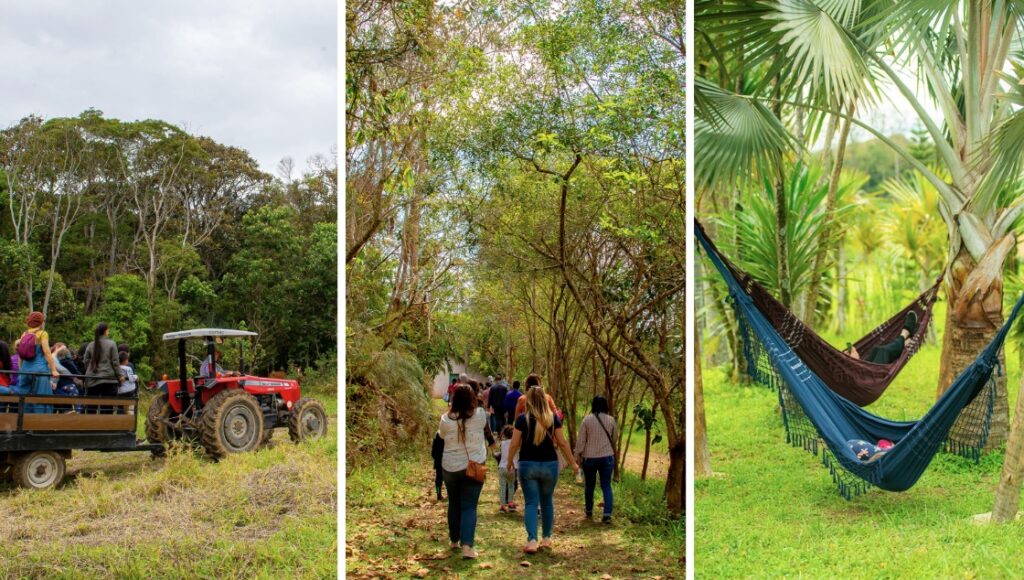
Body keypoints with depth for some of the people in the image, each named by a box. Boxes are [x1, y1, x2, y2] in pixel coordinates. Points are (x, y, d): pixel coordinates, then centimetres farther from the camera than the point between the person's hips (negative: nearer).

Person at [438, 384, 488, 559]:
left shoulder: (446, 419, -9)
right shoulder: (480, 415, -11)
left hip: (450, 468, 2)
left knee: (454, 504, 19)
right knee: (469, 507, 0)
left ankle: (454, 540, 33)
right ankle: (467, 545, -13)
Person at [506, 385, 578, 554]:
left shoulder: (523, 419, -6)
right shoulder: (553, 418, -2)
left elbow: (514, 444, -4)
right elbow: (562, 443, -2)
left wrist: (509, 461, 13)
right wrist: (573, 463, 8)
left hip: (528, 465, -2)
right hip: (549, 464, 2)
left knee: (531, 503, 2)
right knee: (547, 501, 18)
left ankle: (531, 541, -11)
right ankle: (546, 538, 26)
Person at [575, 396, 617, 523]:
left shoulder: (587, 419, -7)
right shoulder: (611, 420, 0)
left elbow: (581, 439, -5)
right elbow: (614, 439, 12)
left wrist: (578, 454, 5)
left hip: (590, 457, -1)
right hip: (607, 457, 1)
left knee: (589, 485, 15)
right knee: (606, 486, 1)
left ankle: (589, 511, 29)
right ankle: (607, 514, -10)